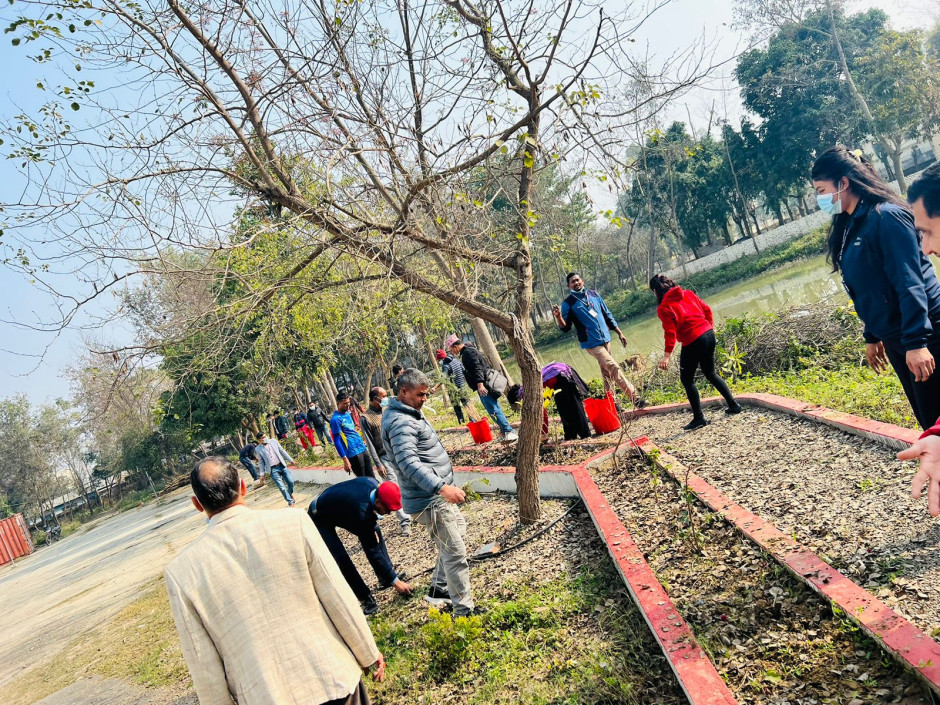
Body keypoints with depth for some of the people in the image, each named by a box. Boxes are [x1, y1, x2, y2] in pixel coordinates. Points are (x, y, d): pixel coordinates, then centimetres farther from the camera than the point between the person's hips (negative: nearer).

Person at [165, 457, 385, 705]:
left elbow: (203, 661, -5)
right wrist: (369, 653, 6)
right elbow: (340, 599, -8)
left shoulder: (182, 570, -11)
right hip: (332, 679, -1)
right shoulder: (293, 523, -14)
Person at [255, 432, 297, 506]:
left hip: (282, 465, 3)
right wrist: (262, 474, 1)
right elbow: (261, 462, 6)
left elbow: (282, 451, 10)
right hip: (273, 469, -3)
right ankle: (290, 502, 3)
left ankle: (290, 493, 28)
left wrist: (290, 460, 10)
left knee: (291, 481, -3)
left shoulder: (273, 441, 4)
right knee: (282, 487, -9)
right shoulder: (258, 449, -1)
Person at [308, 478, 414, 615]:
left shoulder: (373, 483, -22)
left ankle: (384, 577, 17)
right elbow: (372, 551, -33)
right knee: (341, 558, -21)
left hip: (336, 505, 8)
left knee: (375, 531, 7)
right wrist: (394, 581, -27)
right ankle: (366, 599, -6)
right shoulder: (362, 513, -41)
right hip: (319, 519, -8)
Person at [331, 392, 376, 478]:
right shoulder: (335, 419, -14)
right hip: (353, 454, -8)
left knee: (371, 477, 12)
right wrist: (345, 460, -17)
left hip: (362, 449, 8)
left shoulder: (348, 413, 11)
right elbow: (337, 441, -15)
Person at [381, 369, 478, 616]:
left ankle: (439, 588, 34)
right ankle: (464, 610, 8)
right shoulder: (401, 423, -23)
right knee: (455, 552, -4)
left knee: (459, 529, 25)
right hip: (429, 500, -11)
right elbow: (409, 463, -35)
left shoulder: (409, 413, 11)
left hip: (437, 494, 11)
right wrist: (442, 487, -42)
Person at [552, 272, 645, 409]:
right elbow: (565, 328, -9)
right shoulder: (568, 304, -6)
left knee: (607, 373, 11)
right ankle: (635, 397, -11)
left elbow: (607, 315, 14)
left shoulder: (593, 294, 8)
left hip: (605, 339, 6)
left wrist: (619, 333, 13)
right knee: (614, 368, -13)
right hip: (591, 343, -6)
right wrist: (558, 316, -29)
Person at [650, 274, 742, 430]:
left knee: (687, 379, 8)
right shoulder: (687, 294, 10)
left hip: (693, 342, -8)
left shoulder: (663, 308, -10)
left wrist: (667, 355, -18)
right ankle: (733, 405, 27)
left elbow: (670, 332, -17)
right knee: (710, 373, 25)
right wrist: (710, 327, 24)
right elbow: (706, 309, 14)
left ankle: (698, 418, 9)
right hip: (708, 334, 8)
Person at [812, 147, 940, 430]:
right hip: (894, 338, 9)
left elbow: (910, 282, -21)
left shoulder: (885, 216, -15)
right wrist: (872, 337, 20)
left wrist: (916, 341, -24)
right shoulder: (848, 227, 10)